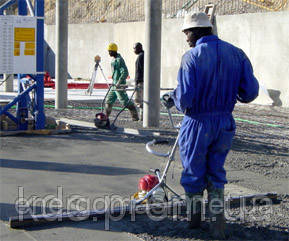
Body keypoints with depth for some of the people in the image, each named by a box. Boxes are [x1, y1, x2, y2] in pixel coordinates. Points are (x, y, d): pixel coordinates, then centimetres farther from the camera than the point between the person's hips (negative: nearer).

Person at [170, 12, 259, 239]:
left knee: (193, 173, 14)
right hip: (225, 123, 4)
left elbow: (185, 97, -21)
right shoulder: (236, 54, 0)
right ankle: (217, 221, 8)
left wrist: (174, 96, 2)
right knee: (216, 172, 18)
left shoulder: (191, 57, -14)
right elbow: (250, 91, -2)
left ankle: (194, 219, 31)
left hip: (197, 123, -4)